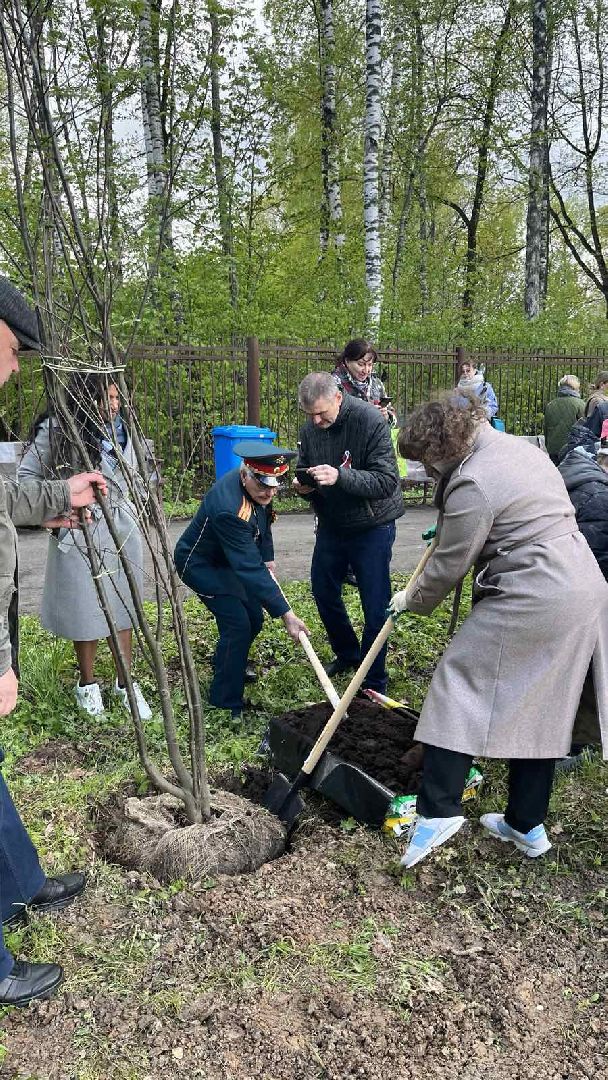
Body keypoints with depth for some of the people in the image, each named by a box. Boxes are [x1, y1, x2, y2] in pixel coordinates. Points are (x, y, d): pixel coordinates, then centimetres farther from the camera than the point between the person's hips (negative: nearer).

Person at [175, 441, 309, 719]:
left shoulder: (258, 489, -13)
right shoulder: (230, 508, -41)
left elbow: (263, 522, 12)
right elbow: (250, 570, -41)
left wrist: (267, 557, 5)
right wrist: (286, 615, -41)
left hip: (228, 559, 9)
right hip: (200, 564, -8)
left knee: (254, 619, 12)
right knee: (237, 625, -16)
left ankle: (227, 667, 41)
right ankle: (226, 701, 0)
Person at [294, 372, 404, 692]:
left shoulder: (371, 422, -22)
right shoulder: (309, 430, -4)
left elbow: (387, 482, -27)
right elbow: (306, 474, 8)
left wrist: (340, 476, -38)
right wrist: (302, 485, -17)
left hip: (372, 527, -6)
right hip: (331, 524, 6)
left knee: (375, 606, -1)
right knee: (323, 592, 17)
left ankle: (374, 683, 15)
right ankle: (347, 653, 42)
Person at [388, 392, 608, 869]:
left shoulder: (471, 486, -15)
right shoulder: (519, 446, 15)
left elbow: (448, 566, -7)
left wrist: (412, 599, 10)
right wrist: (448, 526, 29)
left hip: (531, 601, -10)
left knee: (460, 689, -1)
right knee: (543, 709, 15)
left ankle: (439, 809, -3)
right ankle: (527, 825, 25)